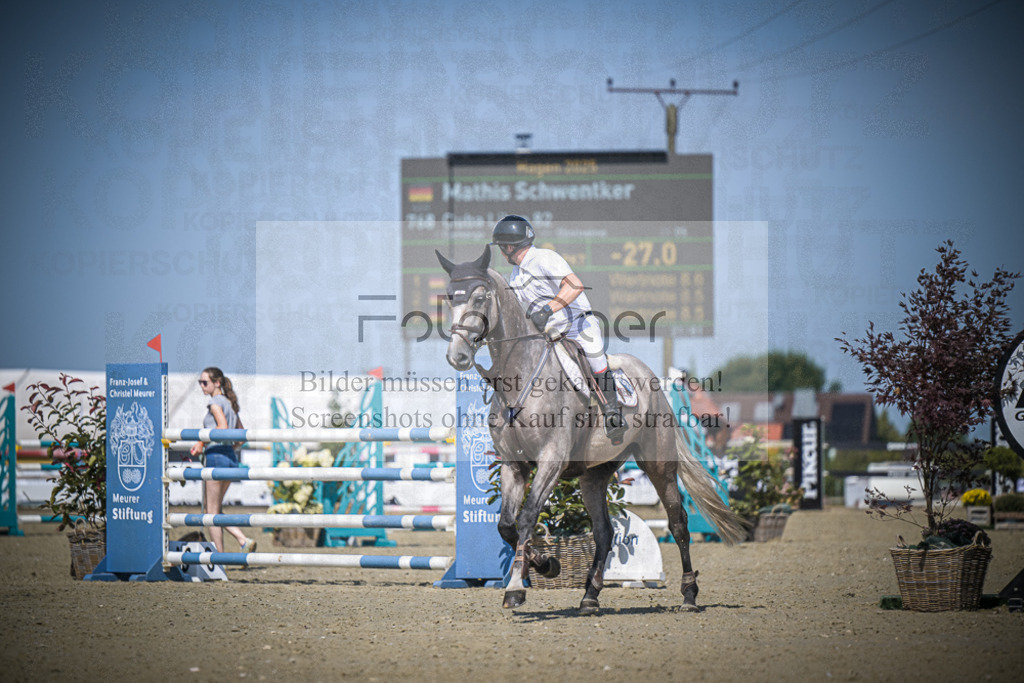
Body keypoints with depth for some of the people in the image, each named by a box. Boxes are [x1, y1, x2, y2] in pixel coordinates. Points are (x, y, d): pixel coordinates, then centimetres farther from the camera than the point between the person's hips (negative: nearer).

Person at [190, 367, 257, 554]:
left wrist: (202, 443, -16)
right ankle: (243, 541, 1)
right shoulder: (230, 403, 19)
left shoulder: (215, 402, -7)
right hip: (231, 457, 9)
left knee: (212, 510, -1)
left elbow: (223, 426, -21)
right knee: (209, 506, 15)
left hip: (216, 455, -9)